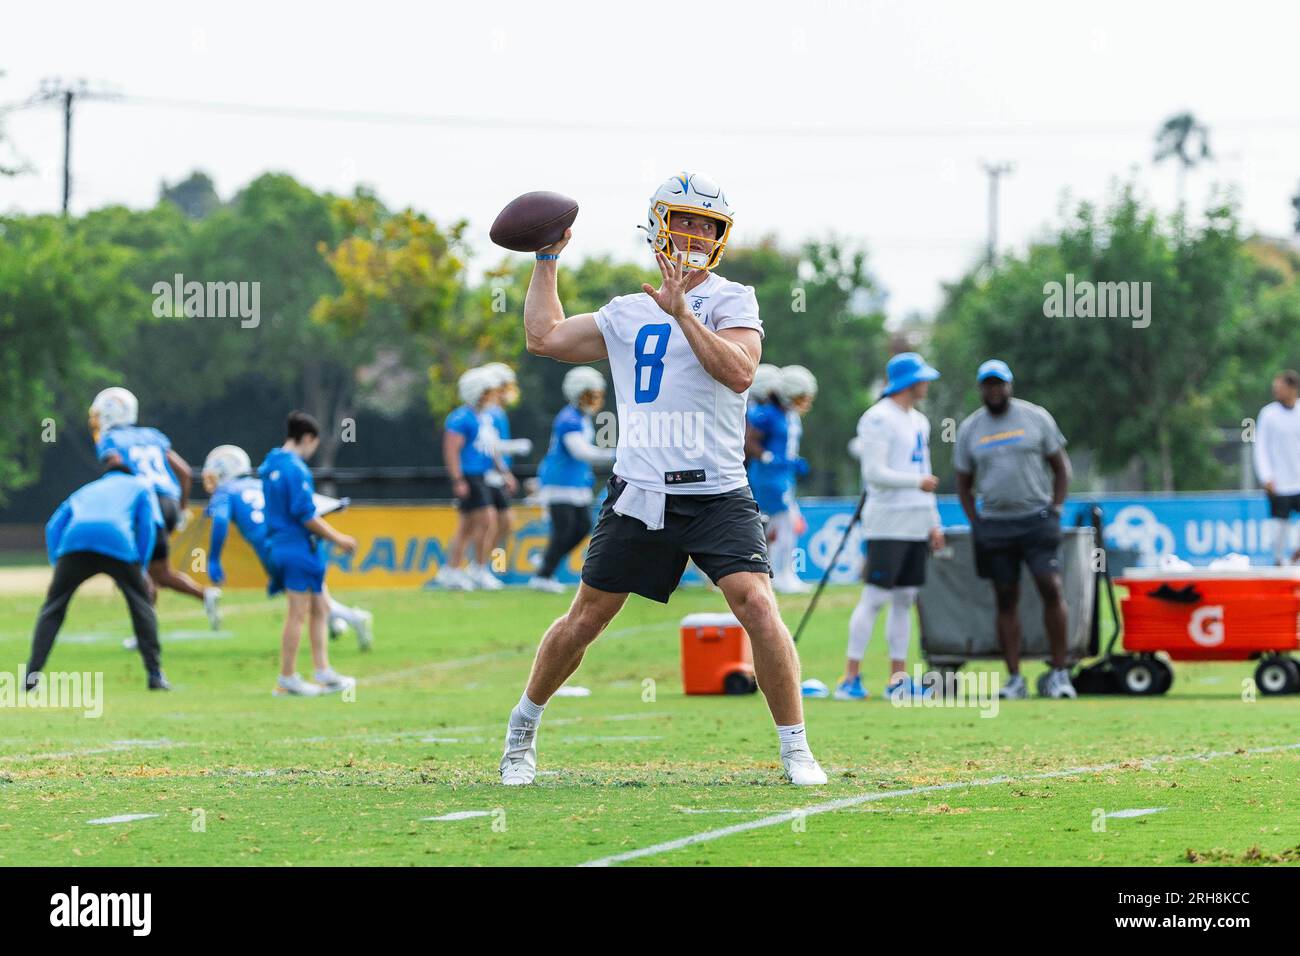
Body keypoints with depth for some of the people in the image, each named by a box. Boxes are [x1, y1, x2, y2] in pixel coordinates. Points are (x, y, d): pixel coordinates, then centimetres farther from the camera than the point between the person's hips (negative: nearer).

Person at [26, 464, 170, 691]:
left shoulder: (84, 491, 40)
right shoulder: (140, 485, 33)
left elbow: (54, 526, 25)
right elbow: (147, 525, 15)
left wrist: (57, 565, 19)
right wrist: (141, 568, 14)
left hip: (74, 543, 2)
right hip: (119, 544, -2)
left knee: (52, 608, 12)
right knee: (142, 606, 14)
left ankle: (32, 673, -2)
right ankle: (155, 673, 5)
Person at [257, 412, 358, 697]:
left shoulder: (270, 465, 12)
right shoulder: (295, 469, -17)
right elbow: (305, 515, -19)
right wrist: (337, 538, -10)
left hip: (281, 543, 10)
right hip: (299, 547, -10)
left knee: (320, 607, 16)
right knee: (298, 612, -3)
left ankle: (323, 671, 18)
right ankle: (287, 679, 2)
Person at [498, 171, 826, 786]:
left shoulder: (731, 300, 2)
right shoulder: (627, 314, 15)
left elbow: (739, 371, -15)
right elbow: (544, 337, 22)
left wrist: (681, 314, -21)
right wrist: (546, 259, 25)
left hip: (717, 496, -3)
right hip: (639, 496, 3)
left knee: (758, 608, -18)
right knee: (583, 621, 8)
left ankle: (796, 751, -9)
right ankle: (522, 729, 28)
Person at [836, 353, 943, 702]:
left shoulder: (919, 421, 18)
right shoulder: (878, 419, -10)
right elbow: (874, 473, -17)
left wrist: (934, 523, 19)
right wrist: (917, 483, -20)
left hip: (916, 525, 9)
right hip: (888, 524, -9)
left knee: (905, 599, 8)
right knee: (874, 597, -10)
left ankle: (897, 678, 11)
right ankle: (851, 677, -9)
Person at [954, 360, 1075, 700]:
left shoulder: (1036, 417, 4)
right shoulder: (969, 429, 9)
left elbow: (1060, 467, 8)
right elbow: (964, 483, 16)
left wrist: (1055, 510, -2)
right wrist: (976, 524, 4)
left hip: (1037, 519, -2)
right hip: (994, 525, 2)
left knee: (1051, 589, -13)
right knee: (1006, 600, 2)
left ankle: (1059, 674, -7)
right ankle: (1014, 679, 5)